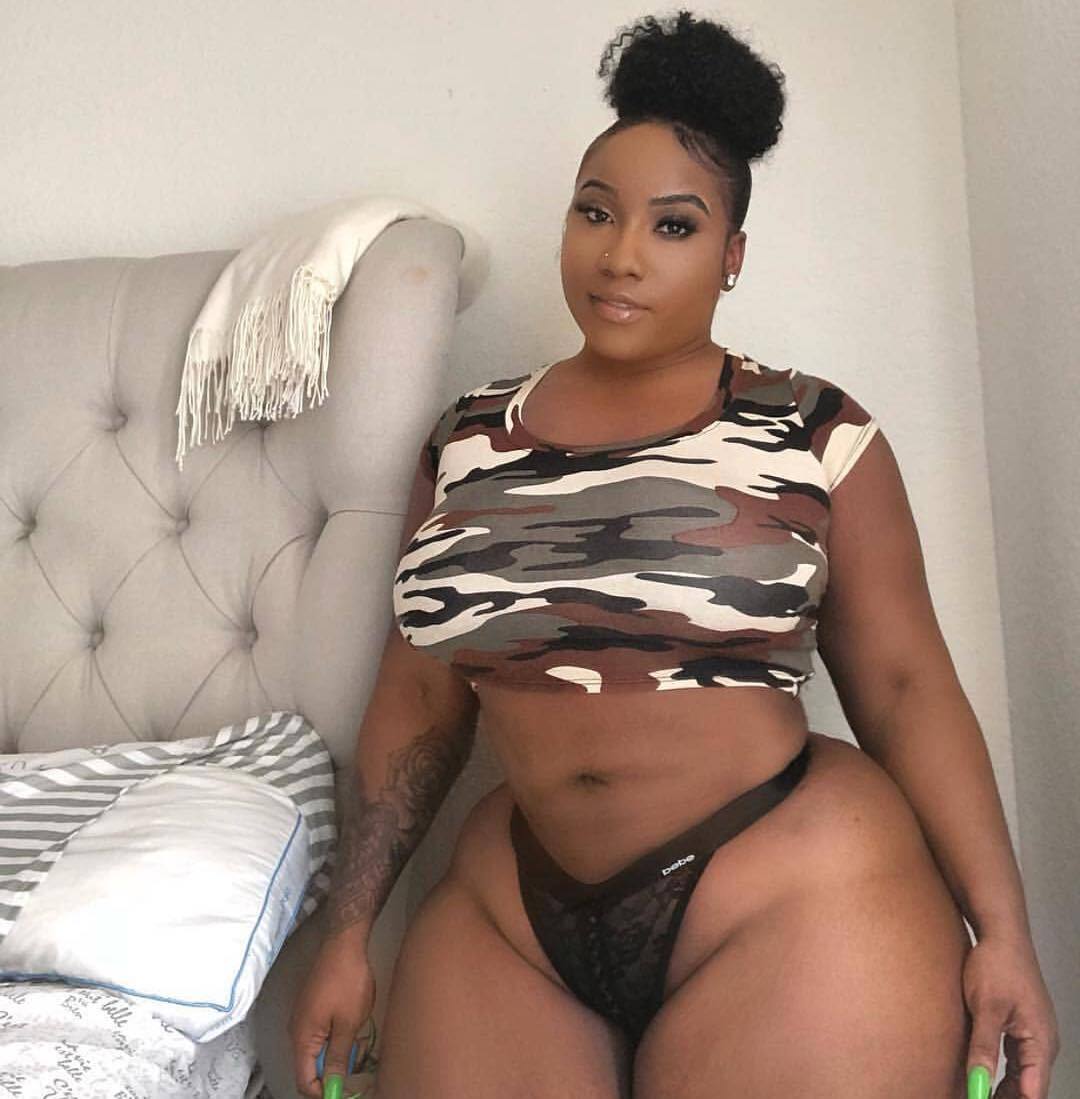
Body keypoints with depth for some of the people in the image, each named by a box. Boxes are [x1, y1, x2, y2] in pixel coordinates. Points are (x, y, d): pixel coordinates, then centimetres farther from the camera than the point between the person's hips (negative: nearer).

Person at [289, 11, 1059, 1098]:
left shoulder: (813, 431, -3)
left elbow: (905, 685, -2)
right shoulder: (466, 440, 6)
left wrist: (1001, 932, -8)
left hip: (798, 903, -3)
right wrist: (349, 931, 8)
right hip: (513, 918, 3)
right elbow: (420, 701, 9)